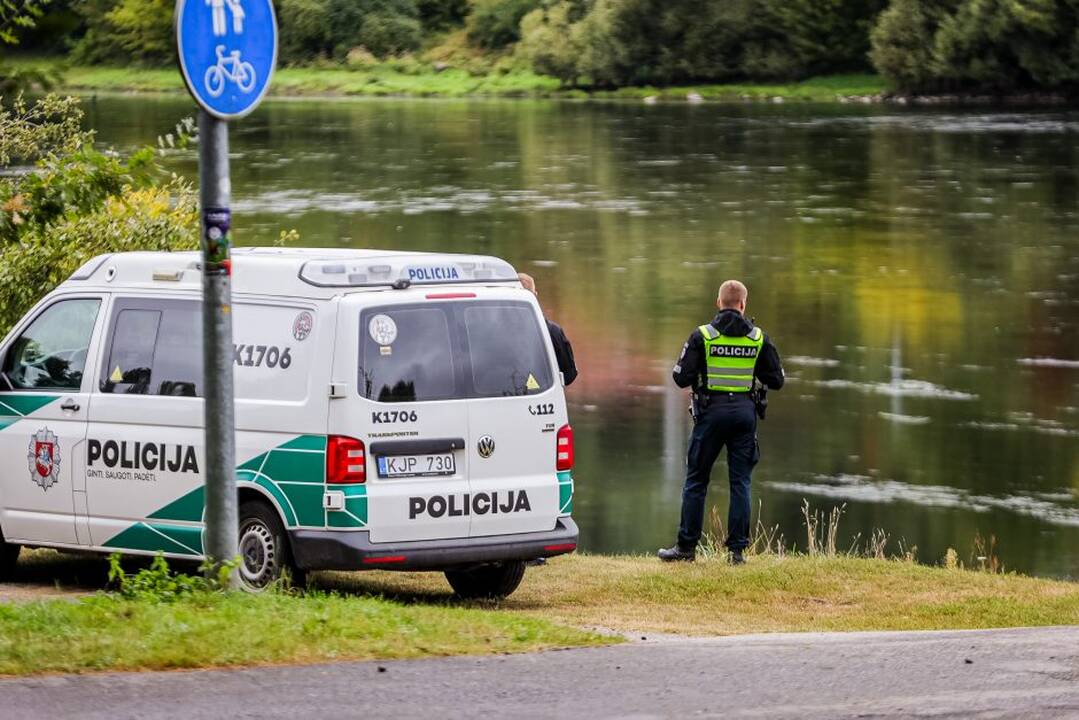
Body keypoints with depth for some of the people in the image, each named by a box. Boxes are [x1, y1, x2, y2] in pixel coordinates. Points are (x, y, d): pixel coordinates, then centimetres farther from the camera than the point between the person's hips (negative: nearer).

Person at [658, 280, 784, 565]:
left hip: (711, 412, -2)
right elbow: (776, 380, 5)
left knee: (696, 480, 6)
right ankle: (738, 549, 3)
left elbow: (681, 378, -8)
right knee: (740, 482, 6)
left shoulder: (702, 336, -5)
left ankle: (687, 546, 8)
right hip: (745, 412, 2)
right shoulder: (758, 338, 2)